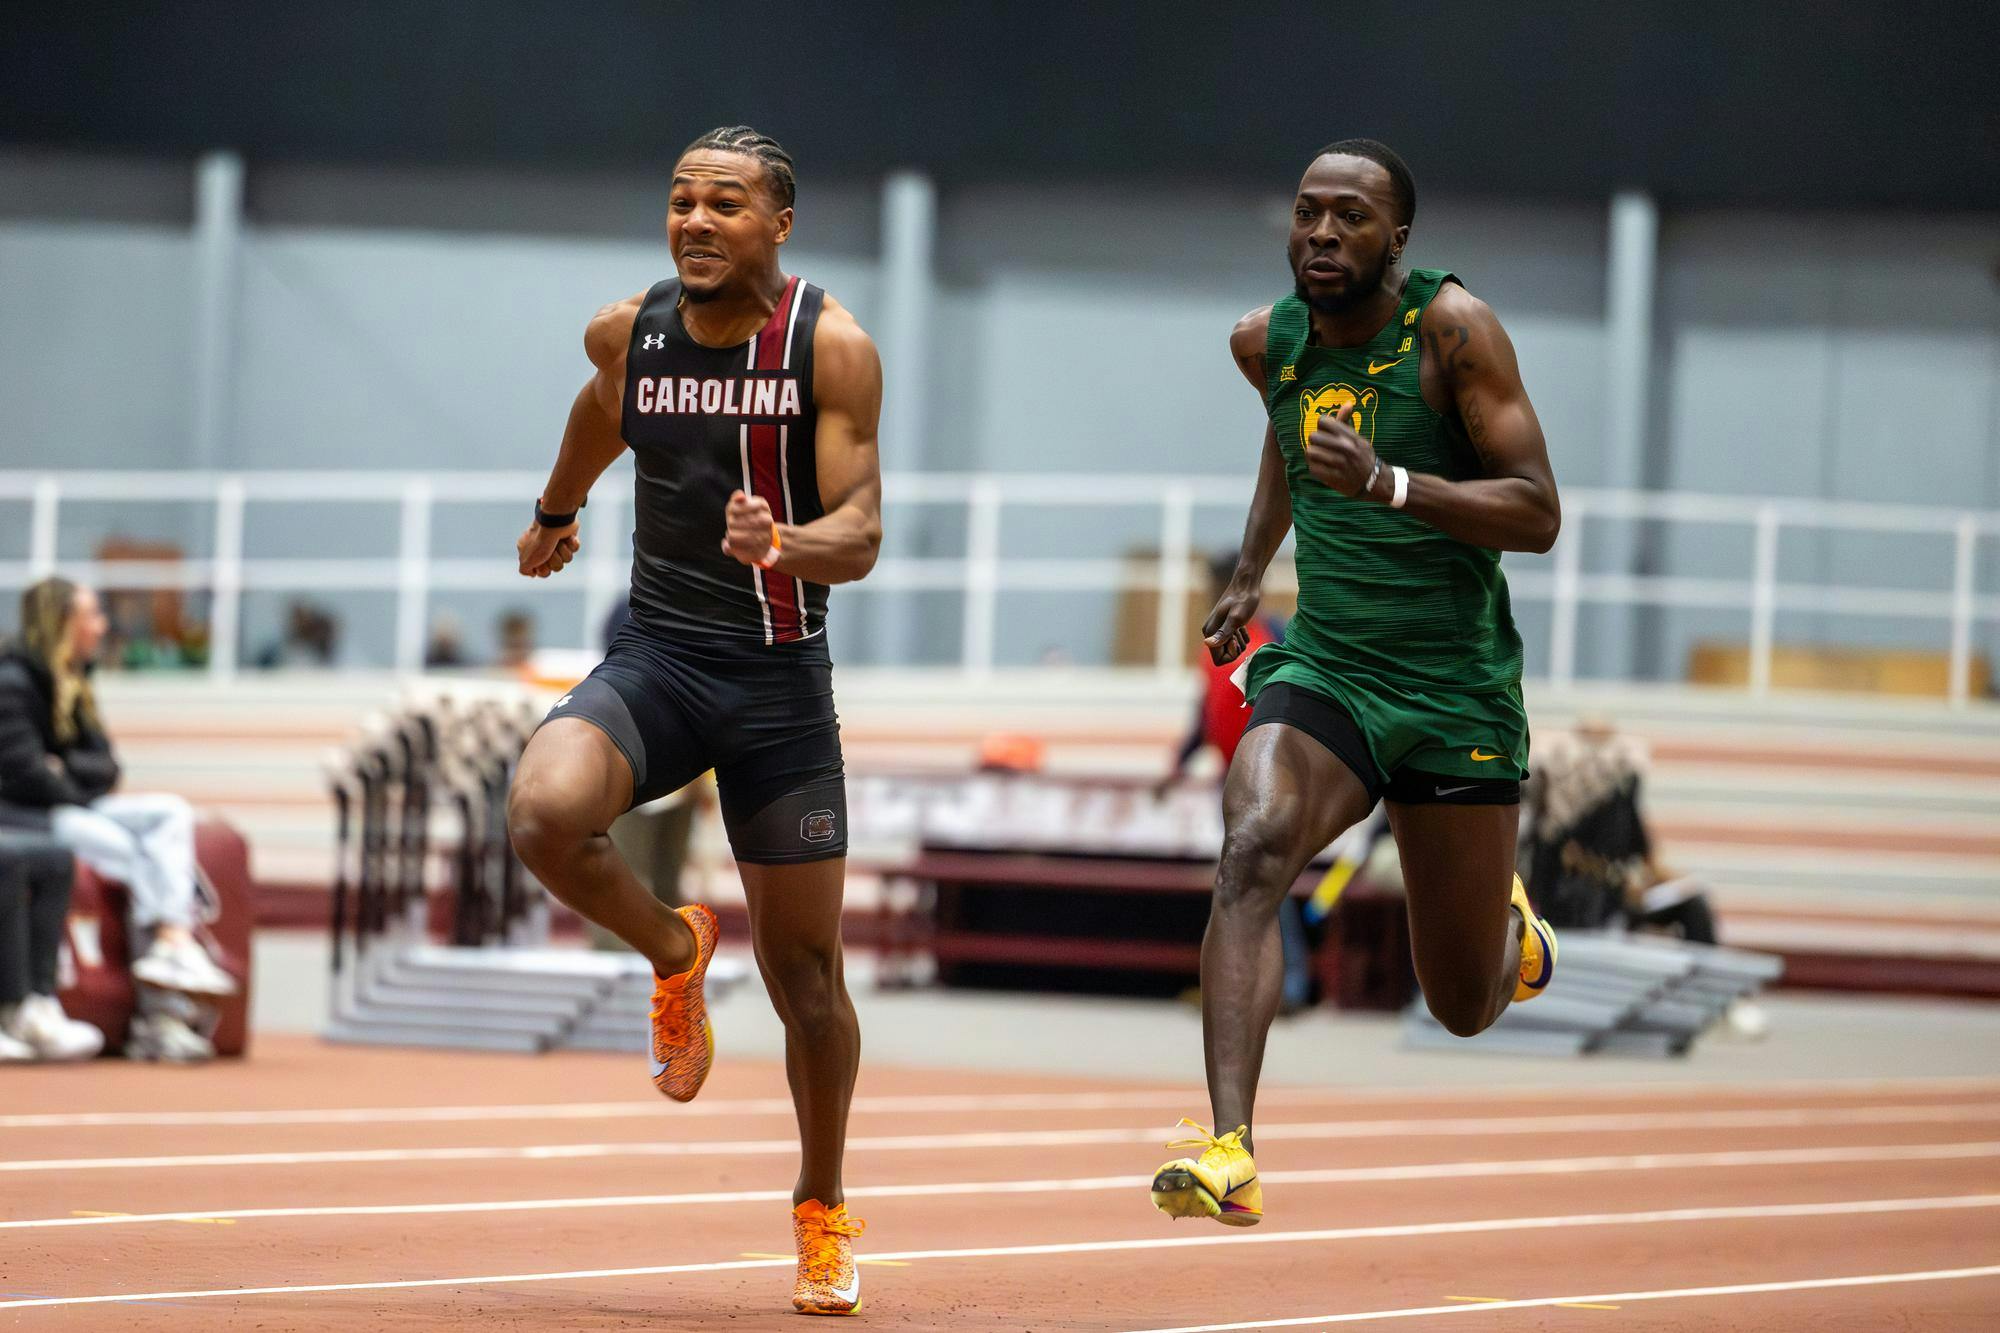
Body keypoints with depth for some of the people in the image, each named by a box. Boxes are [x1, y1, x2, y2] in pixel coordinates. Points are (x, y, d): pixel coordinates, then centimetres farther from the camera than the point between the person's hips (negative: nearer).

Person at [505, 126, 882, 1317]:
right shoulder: (631, 331, 2)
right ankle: (672, 951, 4)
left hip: (780, 680, -2)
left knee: (803, 963, 3)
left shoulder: (831, 346, -9)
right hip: (654, 657, 2)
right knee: (545, 814, -29)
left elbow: (860, 536, -13)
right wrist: (556, 513, 43)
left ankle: (824, 1208, 26)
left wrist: (782, 543, -35)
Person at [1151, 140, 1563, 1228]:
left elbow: (1537, 515, -17)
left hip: (1456, 691, -3)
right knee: (1253, 850, -30)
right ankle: (1230, 1152, -38)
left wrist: (1388, 482, -29)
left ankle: (1509, 919, 48)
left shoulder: (1452, 328, -13)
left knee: (1466, 1005, 8)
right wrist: (1247, 578, 23)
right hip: (1321, 667, 3)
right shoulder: (1268, 341, 3)